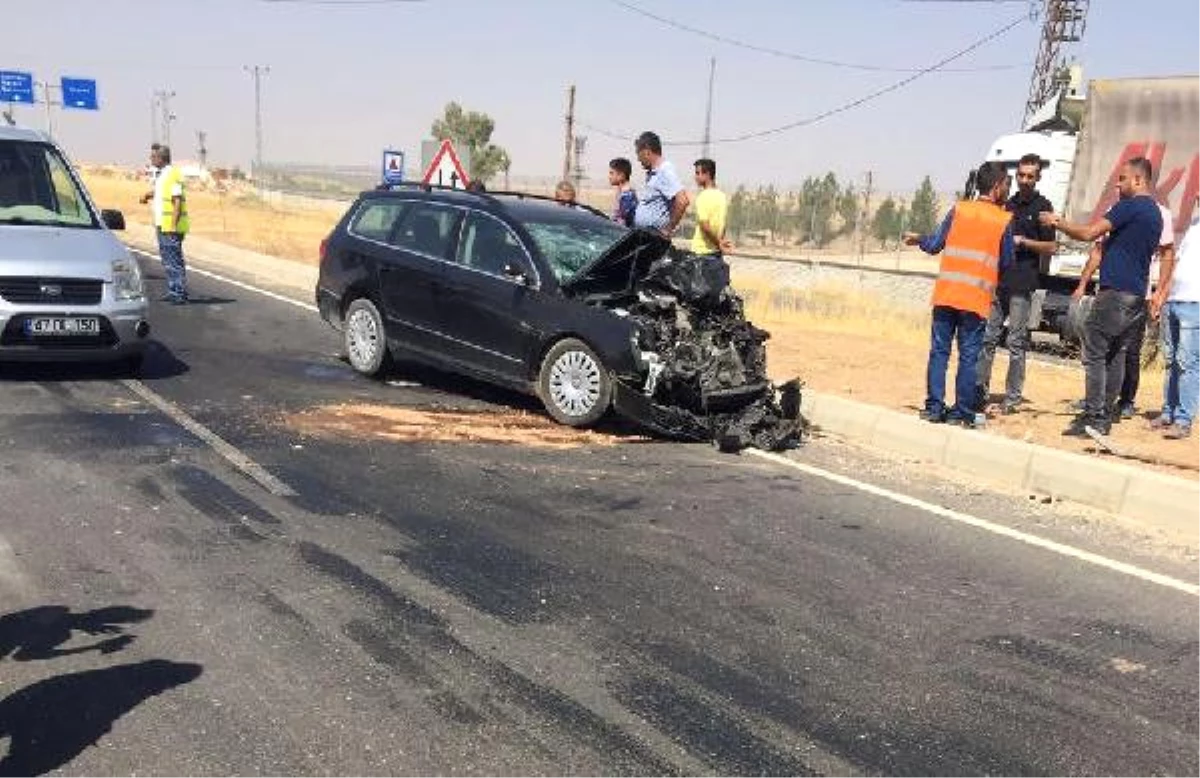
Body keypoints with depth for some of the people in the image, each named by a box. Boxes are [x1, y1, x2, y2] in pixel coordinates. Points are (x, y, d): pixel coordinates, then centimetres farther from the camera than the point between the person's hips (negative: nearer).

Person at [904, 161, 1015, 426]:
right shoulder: (1004, 220, 0)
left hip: (946, 294, 2)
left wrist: (919, 239, 25)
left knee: (939, 351, 8)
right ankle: (961, 414, 7)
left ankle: (933, 408, 8)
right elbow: (1006, 262, 4)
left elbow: (935, 245, 5)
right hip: (976, 298, -2)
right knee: (969, 357, 4)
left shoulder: (959, 210, 4)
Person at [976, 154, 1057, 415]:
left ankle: (1012, 398, 3)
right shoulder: (1009, 204, 17)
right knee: (988, 338, 5)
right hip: (998, 280, 6)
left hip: (1021, 285, -5)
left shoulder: (1042, 207, 0)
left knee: (1016, 343, -2)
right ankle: (980, 392, 10)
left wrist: (1022, 241, -14)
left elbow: (1051, 247, -4)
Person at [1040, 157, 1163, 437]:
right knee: (1116, 356, 10)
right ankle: (1105, 416, 13)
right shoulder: (1156, 213, 19)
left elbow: (1089, 233, -14)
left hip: (1115, 293, -9)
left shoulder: (1130, 206, -11)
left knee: (1094, 354, -7)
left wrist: (1057, 223, -1)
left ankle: (1093, 419, -8)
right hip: (1136, 296, 9)